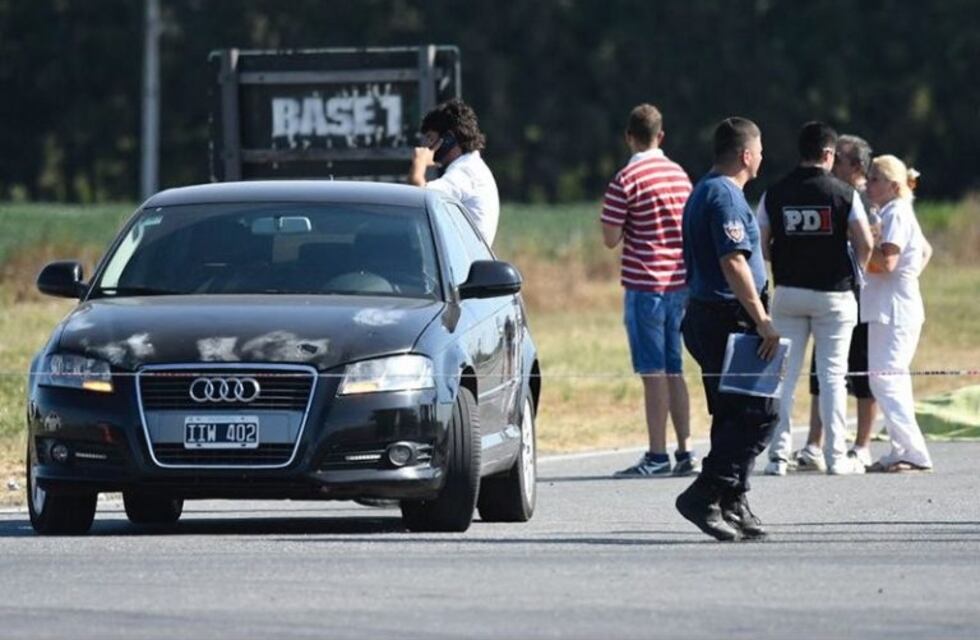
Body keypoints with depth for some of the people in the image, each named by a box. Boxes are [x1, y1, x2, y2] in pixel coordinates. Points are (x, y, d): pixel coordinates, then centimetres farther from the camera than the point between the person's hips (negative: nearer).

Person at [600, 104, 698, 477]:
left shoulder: (626, 181, -11)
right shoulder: (681, 176, 9)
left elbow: (610, 239, -11)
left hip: (644, 283, -6)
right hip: (680, 281, 6)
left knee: (654, 373, -5)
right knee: (674, 371, 12)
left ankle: (658, 456, -5)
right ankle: (685, 453, 12)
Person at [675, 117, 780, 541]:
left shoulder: (703, 192, 19)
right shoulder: (726, 196, -14)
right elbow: (734, 264, -22)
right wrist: (763, 321, -22)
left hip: (705, 316, 11)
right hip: (729, 318, -11)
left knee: (733, 415, 12)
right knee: (760, 411, -10)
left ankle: (732, 506, 13)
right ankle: (706, 496, -15)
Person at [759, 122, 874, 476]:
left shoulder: (775, 194, 0)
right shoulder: (843, 193, -7)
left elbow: (761, 246, 0)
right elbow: (865, 244, -9)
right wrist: (855, 270, 11)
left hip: (788, 291, 2)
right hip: (833, 293, -2)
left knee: (784, 373, 6)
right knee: (833, 374, 4)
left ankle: (778, 454, 2)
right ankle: (836, 456, 4)